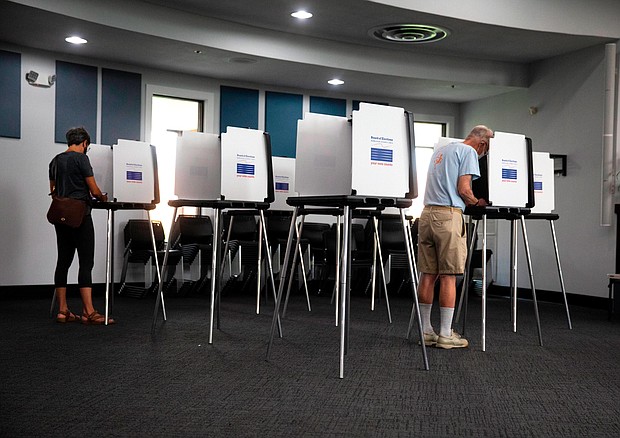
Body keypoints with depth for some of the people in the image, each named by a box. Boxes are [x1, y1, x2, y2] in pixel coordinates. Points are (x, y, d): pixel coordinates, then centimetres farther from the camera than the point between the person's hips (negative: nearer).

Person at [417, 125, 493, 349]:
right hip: (448, 215, -8)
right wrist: (477, 202, 9)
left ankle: (425, 331, 11)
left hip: (427, 213, 8)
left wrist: (469, 201, 27)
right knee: (448, 276, -3)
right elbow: (463, 189, -10)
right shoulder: (469, 151, -2)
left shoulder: (440, 150, 24)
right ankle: (445, 335, 1)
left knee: (428, 275, 7)